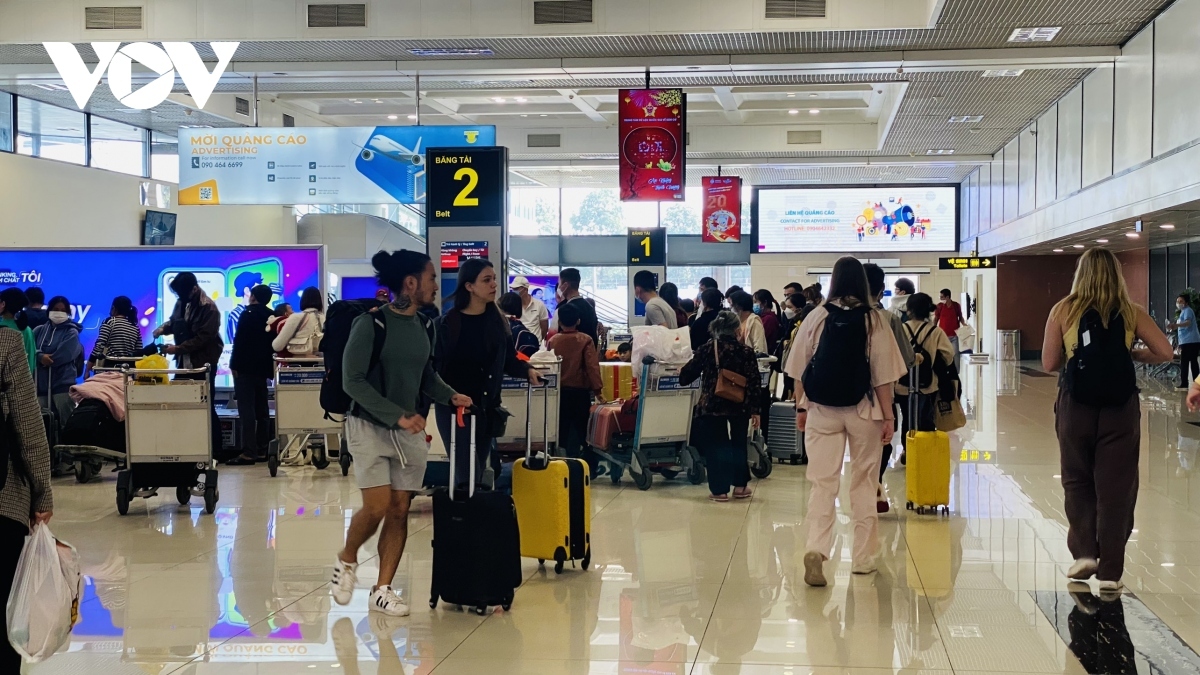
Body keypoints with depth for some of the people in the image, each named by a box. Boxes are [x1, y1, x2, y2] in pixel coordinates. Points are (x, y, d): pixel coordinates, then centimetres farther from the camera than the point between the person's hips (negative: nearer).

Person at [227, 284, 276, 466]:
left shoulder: (248, 314, -9)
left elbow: (239, 341, -15)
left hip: (246, 367, -8)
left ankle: (249, 452, -16)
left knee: (246, 410, -11)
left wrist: (234, 365, -11)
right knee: (261, 409, 12)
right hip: (263, 367, 8)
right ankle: (261, 449, 13)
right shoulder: (271, 317, 12)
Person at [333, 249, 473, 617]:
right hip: (370, 425, -6)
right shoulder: (371, 323, -14)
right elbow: (353, 380, -16)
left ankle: (382, 590, 12)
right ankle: (346, 560, 19)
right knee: (377, 506, -11)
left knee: (400, 510, 2)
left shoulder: (425, 327, 5)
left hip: (410, 429, 6)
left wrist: (450, 396, -2)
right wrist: (397, 416, -21)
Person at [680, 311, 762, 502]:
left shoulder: (706, 350, -2)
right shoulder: (746, 352, -3)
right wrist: (755, 410, 2)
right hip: (740, 406, 1)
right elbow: (753, 383, -5)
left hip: (712, 405, -1)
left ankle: (719, 489, 4)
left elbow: (688, 373, 7)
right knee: (738, 444, 17)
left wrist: (681, 373, 31)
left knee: (715, 446, 6)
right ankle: (740, 485, 22)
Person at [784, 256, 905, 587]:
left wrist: (801, 407, 12)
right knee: (864, 484, 12)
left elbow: (800, 369, 0)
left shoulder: (817, 317, -3)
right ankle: (863, 558, 19)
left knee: (822, 482, 1)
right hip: (863, 410, 0)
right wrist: (888, 416, 2)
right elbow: (883, 374, -5)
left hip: (822, 410, 0)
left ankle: (816, 549, -19)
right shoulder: (874, 321, -5)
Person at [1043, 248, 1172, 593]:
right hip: (1120, 408, 1)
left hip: (1076, 405, 0)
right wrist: (1131, 354, 13)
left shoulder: (1064, 310, -1)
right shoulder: (1131, 313, 1)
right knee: (1116, 488, 6)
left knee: (1077, 482, 17)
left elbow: (1049, 363, -4)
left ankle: (1084, 551, 6)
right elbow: (1164, 352, -4)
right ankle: (1110, 571, 8)